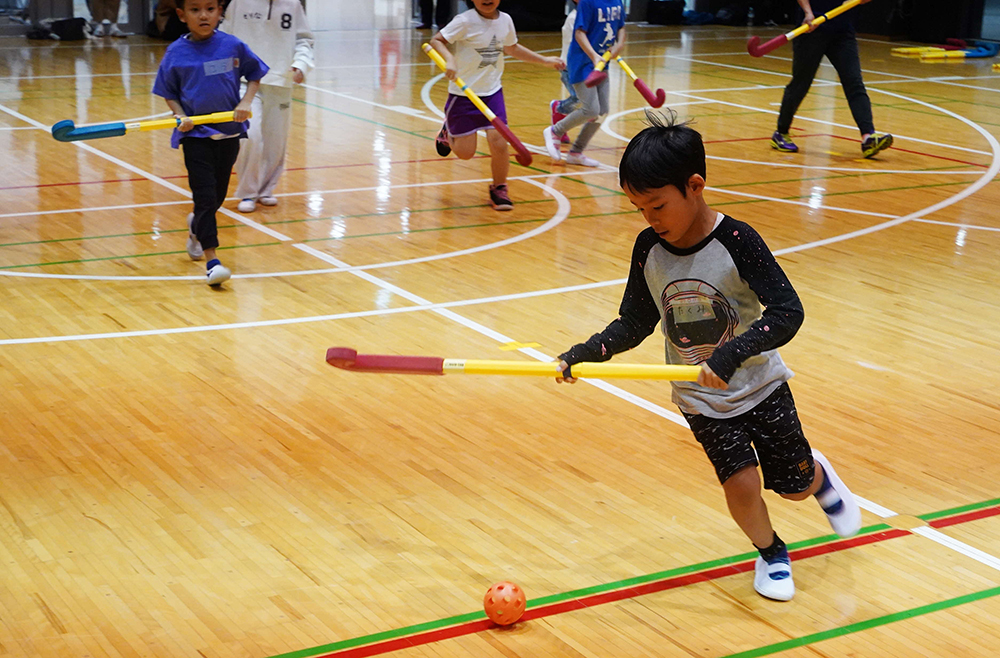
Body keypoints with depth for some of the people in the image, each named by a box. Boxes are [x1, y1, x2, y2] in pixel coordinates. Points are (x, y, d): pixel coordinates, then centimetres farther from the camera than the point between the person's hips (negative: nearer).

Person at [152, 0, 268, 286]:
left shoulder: (233, 46, -3)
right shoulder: (176, 52, -5)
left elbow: (254, 74, 9)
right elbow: (168, 92, 3)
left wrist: (246, 102, -6)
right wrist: (180, 116, -13)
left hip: (229, 131, 3)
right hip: (195, 133, -2)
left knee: (218, 195, 15)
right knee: (205, 195, -11)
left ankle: (196, 226, 47)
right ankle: (211, 260, -9)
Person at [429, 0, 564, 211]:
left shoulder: (505, 20, 2)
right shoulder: (466, 21, -15)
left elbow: (511, 48, 20)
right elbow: (436, 41, -17)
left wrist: (545, 60, 21)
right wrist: (449, 59, -36)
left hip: (492, 92, 4)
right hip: (464, 93, -4)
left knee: (499, 142, -9)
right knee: (465, 152, 0)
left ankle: (499, 190, 15)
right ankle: (448, 132, 36)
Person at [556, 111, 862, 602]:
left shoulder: (736, 241, -23)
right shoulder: (649, 248, -10)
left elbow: (787, 311, -28)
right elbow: (635, 322, 0)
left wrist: (732, 354, -39)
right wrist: (582, 355, -13)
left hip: (759, 383, -2)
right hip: (701, 399, 2)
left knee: (794, 484, 11)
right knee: (740, 483, -12)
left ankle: (819, 475, 49)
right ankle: (770, 553, 19)